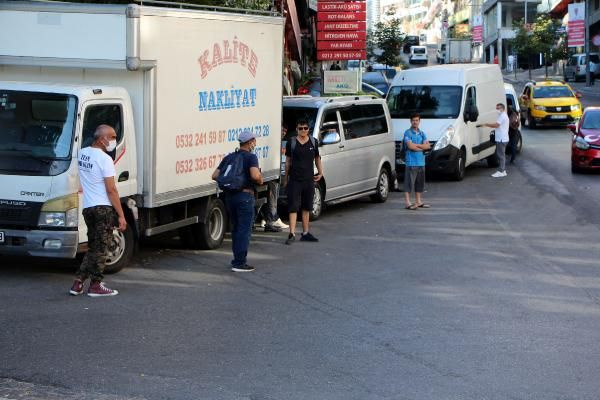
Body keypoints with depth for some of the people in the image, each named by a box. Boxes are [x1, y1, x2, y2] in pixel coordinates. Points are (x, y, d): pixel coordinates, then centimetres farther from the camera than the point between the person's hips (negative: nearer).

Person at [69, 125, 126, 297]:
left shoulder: (81, 154, 9)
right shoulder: (104, 159, -14)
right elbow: (111, 190, -16)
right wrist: (121, 216, -14)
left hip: (87, 208, 7)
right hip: (103, 208, -7)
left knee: (93, 247, 16)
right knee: (100, 248, 1)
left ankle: (78, 282, 11)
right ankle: (95, 285, 5)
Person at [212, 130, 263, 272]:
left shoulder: (229, 157, 12)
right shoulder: (250, 157, -9)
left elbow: (215, 176, 7)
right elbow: (255, 175, -26)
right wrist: (260, 180, -5)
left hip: (229, 195, 7)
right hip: (245, 195, -7)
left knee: (236, 229, 18)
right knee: (244, 230, -3)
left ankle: (237, 259, 24)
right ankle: (239, 263, -6)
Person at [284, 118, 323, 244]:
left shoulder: (313, 142, 6)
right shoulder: (291, 143, -2)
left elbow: (317, 158, 18)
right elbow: (288, 161, 4)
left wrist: (320, 172, 9)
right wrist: (286, 177, 5)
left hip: (309, 180, 4)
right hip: (294, 180, -4)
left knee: (306, 208, 12)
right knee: (293, 207, -7)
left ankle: (305, 233, 20)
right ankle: (292, 234, -8)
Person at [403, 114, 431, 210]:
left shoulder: (422, 133, 15)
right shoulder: (408, 133, -4)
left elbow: (428, 146, 3)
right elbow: (410, 146, -16)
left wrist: (415, 145, -9)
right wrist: (422, 147, -4)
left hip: (421, 162, 7)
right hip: (411, 162, -7)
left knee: (420, 183, 12)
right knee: (409, 183, -7)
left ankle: (418, 202, 20)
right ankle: (408, 203, -8)